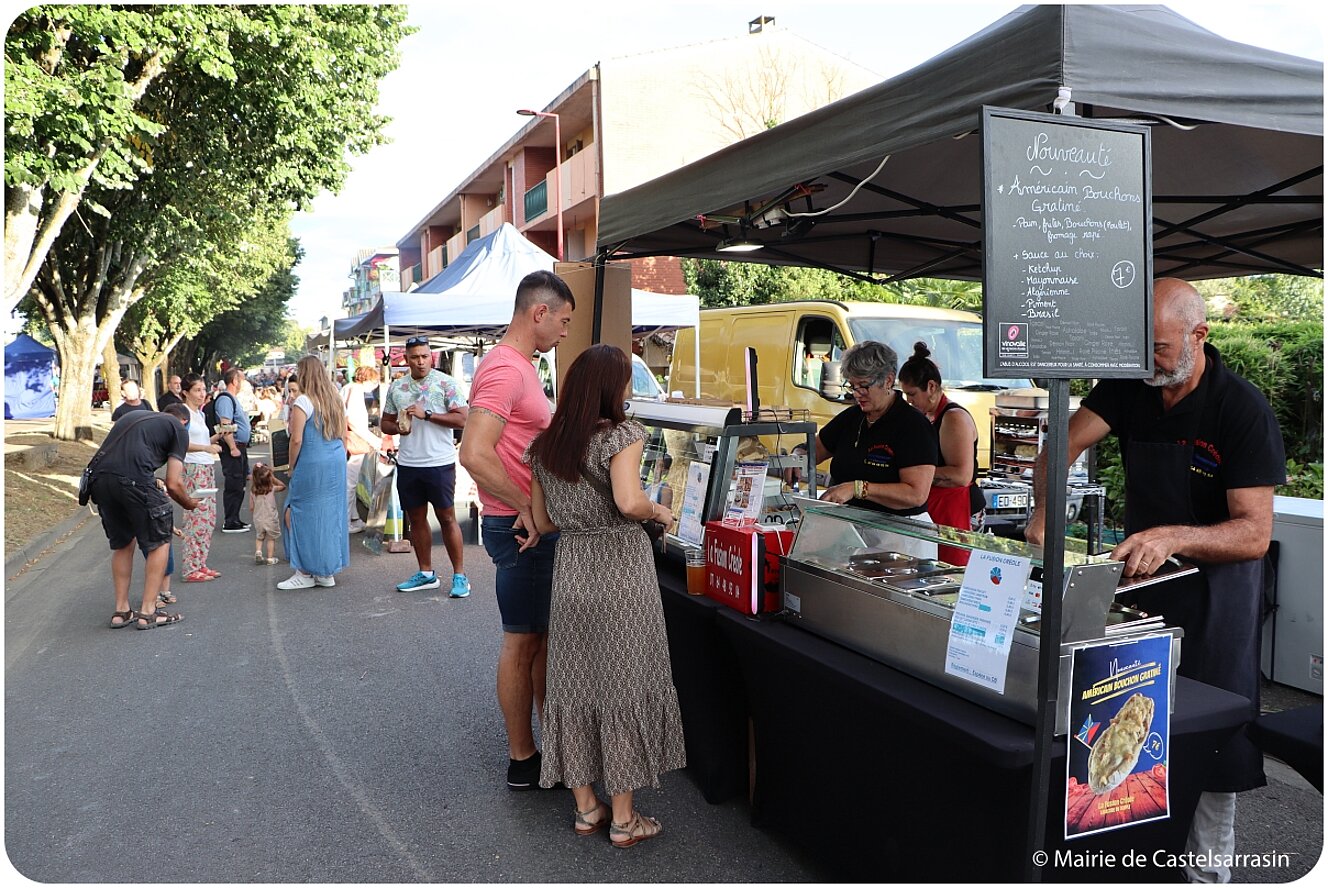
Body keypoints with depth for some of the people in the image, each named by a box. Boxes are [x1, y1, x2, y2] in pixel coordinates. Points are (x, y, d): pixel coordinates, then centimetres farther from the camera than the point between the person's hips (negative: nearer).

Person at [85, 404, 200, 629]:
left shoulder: (134, 415, 33)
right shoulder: (178, 428, 15)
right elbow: (173, 484, 7)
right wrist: (189, 504, 27)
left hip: (98, 477, 6)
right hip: (132, 478, -6)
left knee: (123, 544, 23)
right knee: (159, 542, 11)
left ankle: (121, 611, 24)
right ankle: (148, 612, 10)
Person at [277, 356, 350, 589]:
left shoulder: (304, 402, -11)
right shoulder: (335, 400, 11)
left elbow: (296, 440, -14)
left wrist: (292, 467, -3)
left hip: (312, 465, -7)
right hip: (336, 465, 7)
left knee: (305, 516, 2)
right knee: (332, 513, 11)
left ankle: (306, 572, 6)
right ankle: (327, 572, 18)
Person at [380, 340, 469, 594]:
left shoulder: (445, 383, -5)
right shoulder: (396, 387, 10)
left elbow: (462, 420, -12)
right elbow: (385, 422, 16)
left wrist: (426, 414, -18)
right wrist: (397, 428, -6)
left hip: (440, 463, -5)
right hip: (407, 465, 5)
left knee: (447, 518, 0)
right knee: (416, 518, 11)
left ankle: (459, 576, 7)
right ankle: (426, 573, 22)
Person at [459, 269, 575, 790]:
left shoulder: (519, 366, 14)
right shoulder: (505, 370, -20)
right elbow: (474, 455, -30)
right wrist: (526, 508, -23)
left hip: (536, 526, 10)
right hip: (520, 528, -10)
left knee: (542, 636, 18)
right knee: (522, 641, 2)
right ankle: (522, 760, 16)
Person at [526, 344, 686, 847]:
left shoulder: (543, 446, 8)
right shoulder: (622, 434, -10)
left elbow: (543, 523, 12)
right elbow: (629, 502, -25)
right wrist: (659, 512, -5)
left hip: (570, 572, 6)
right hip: (621, 572, -5)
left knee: (574, 684, 13)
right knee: (623, 686, 5)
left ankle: (585, 808, 25)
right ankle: (623, 819, 14)